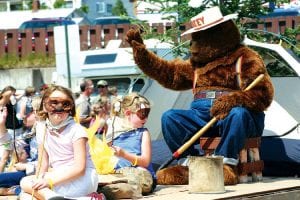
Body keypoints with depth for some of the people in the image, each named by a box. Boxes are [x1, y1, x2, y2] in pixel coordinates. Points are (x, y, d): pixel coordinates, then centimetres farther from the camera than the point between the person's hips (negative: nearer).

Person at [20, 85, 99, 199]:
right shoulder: (42, 128, 5)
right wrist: (39, 179, -17)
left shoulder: (76, 130, -13)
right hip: (61, 179, 6)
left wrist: (50, 181, -26)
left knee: (25, 183, -19)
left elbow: (80, 168, -19)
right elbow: (43, 162, 6)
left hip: (82, 179, -6)